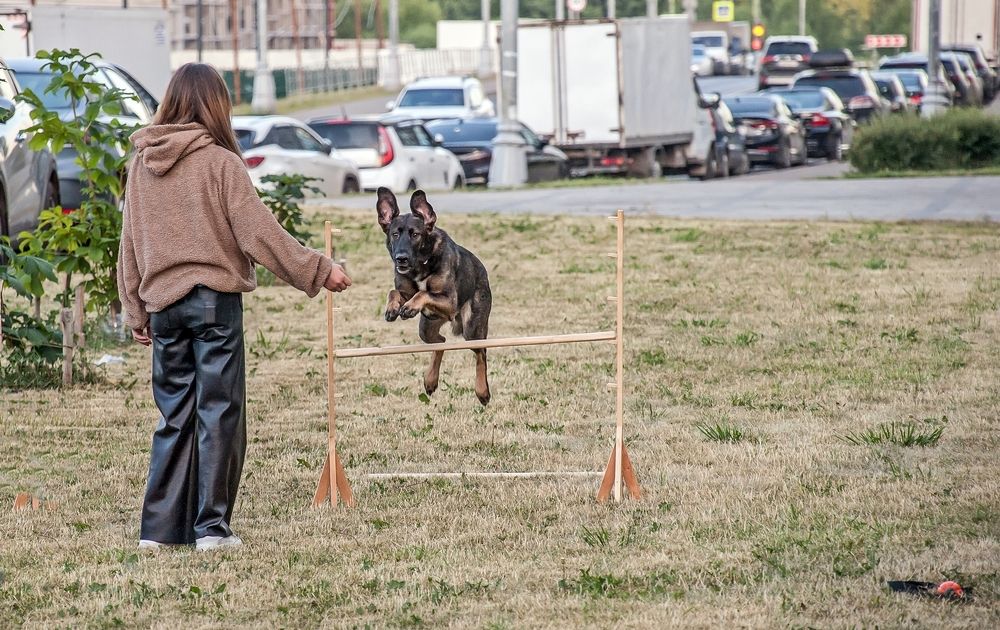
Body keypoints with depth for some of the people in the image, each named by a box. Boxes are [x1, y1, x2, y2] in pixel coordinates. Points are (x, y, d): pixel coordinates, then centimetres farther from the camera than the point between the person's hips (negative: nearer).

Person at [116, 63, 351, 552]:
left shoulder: (141, 164, 7)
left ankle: (159, 527, 9)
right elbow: (259, 234, -11)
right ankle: (211, 526, -2)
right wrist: (318, 271, -3)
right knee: (219, 412, 1)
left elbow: (130, 245, 12)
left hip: (163, 304, 5)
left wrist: (136, 312, 19)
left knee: (175, 415, 12)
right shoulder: (219, 162, -9)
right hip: (215, 300, -5)